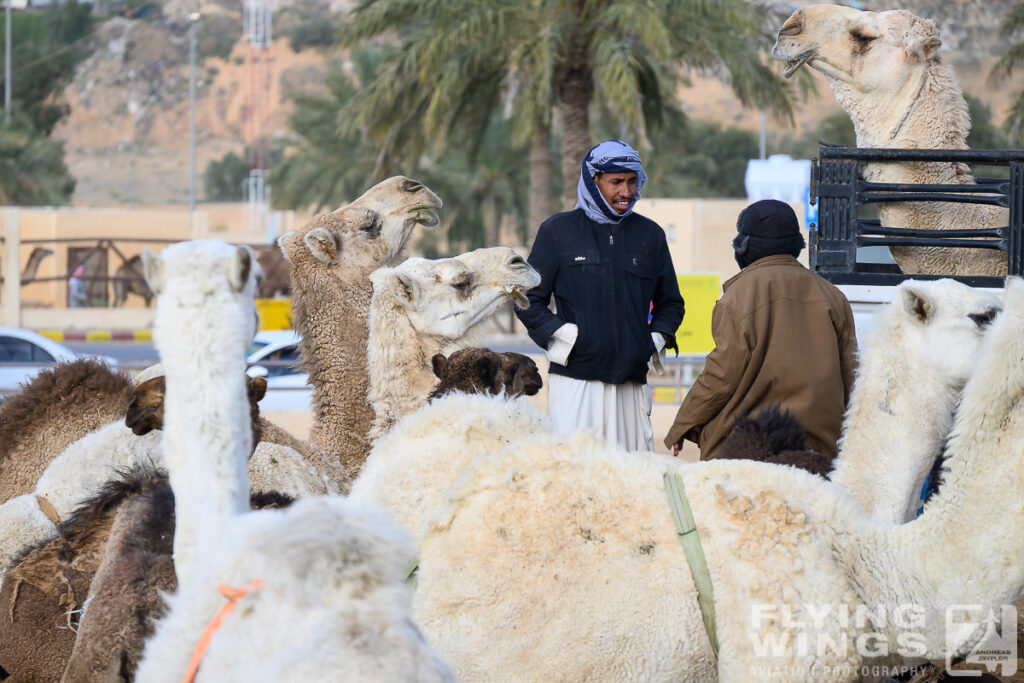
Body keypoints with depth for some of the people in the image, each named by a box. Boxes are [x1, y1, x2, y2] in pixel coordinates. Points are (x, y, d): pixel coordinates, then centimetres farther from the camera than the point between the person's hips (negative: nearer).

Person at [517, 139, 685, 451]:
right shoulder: (558, 231, 7)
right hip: (575, 380, -3)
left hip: (631, 382, 3)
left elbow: (670, 303, 27)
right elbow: (530, 300, 8)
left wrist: (657, 339, 9)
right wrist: (563, 337, -5)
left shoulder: (650, 235, 16)